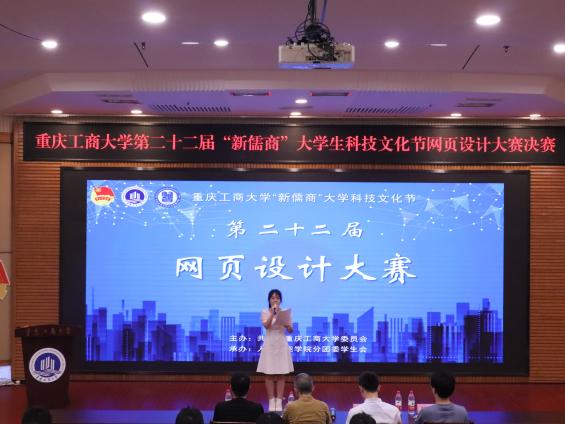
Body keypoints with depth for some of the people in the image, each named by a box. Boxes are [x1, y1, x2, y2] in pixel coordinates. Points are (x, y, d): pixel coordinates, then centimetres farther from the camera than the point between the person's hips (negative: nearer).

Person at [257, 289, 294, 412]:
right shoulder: (265, 312, 1)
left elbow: (291, 330, 0)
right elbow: (266, 325, -16)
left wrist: (287, 325, -20)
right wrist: (272, 313, -20)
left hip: (282, 344, 1)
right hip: (270, 344, -1)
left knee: (281, 374, 2)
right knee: (269, 374, -1)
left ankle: (279, 402, 5)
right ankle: (271, 402, 4)